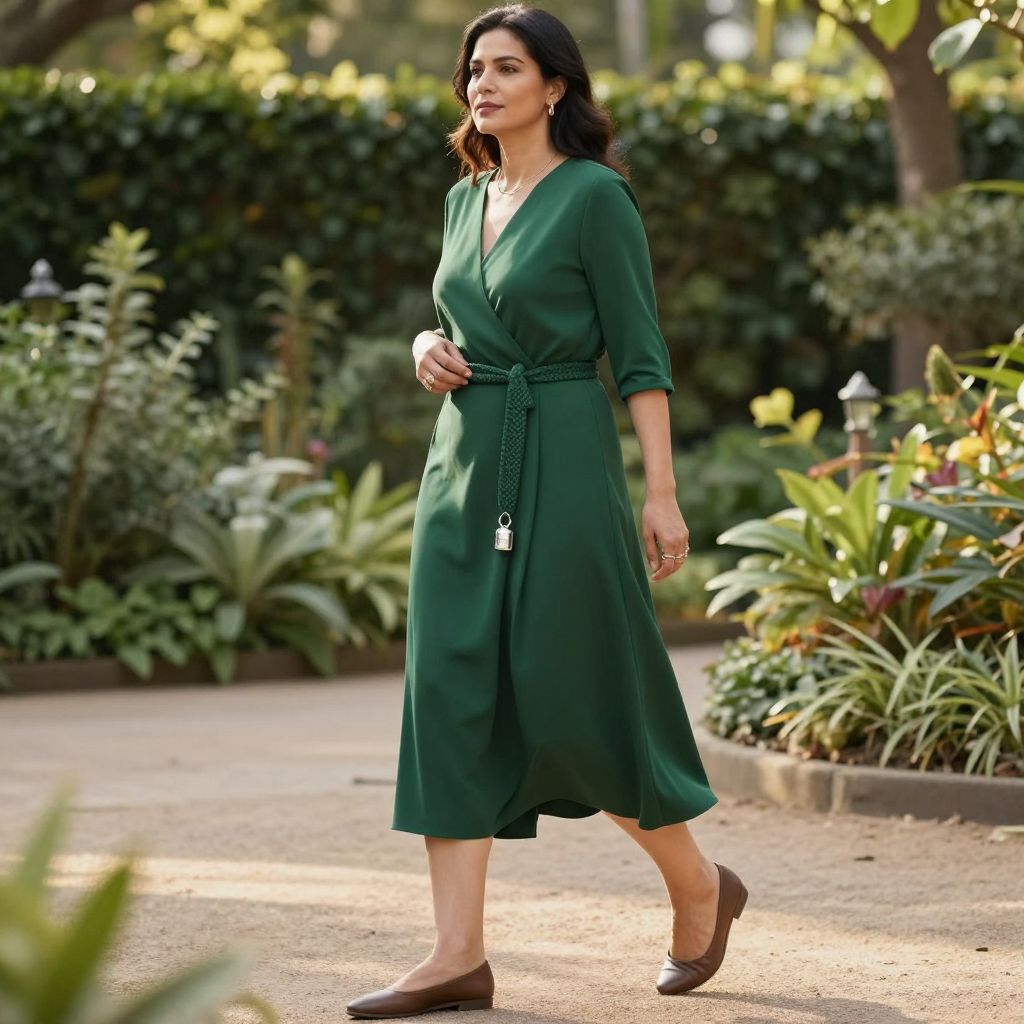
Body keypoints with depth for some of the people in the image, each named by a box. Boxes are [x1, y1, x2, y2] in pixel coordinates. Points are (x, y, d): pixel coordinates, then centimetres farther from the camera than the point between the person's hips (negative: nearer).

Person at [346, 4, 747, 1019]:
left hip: (561, 462, -7)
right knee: (452, 694, -1)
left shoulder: (594, 195, -7)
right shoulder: (465, 198, 14)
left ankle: (699, 887, 21)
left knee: (573, 696, -3)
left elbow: (639, 354, -8)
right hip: (463, 462, 7)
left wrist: (661, 492, -12)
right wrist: (428, 346, 3)